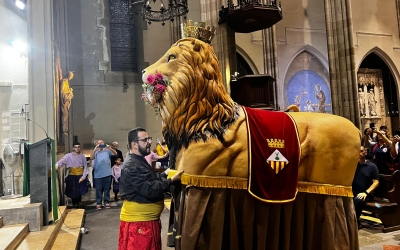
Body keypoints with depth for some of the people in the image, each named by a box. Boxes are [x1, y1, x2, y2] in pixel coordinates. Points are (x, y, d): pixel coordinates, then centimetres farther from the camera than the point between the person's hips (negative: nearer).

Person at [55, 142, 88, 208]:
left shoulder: (82, 156, 3)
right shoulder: (68, 156, -2)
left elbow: (85, 167, 2)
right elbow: (62, 161, -19)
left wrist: (83, 177, -7)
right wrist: (57, 164, -42)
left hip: (80, 176, 1)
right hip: (72, 176, -1)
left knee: (80, 191, 5)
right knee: (73, 191, 2)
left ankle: (78, 203, 26)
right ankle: (74, 204, 22)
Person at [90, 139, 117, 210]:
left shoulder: (107, 151, 3)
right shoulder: (95, 152, 3)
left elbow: (115, 154, -10)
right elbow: (91, 157, -15)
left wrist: (110, 148, -29)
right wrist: (95, 149, -32)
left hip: (107, 173, 0)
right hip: (98, 174, 0)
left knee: (107, 189, 8)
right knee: (98, 190, 5)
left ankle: (107, 202, 17)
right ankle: (98, 203, 11)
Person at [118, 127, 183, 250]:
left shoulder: (140, 161, 13)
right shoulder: (132, 165, -23)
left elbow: (152, 180, 21)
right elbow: (150, 190, -28)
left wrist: (164, 174, 8)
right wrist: (171, 180, -22)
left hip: (148, 219, 10)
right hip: (138, 221, -10)